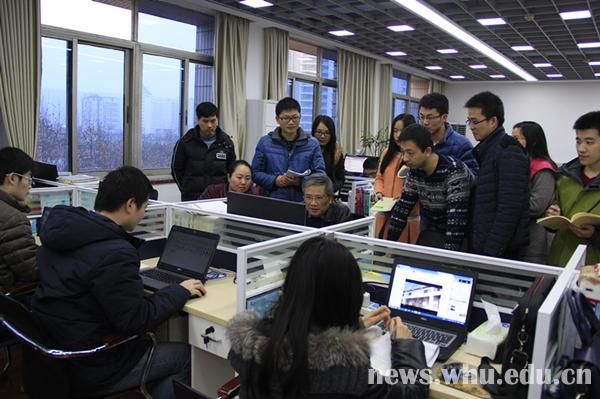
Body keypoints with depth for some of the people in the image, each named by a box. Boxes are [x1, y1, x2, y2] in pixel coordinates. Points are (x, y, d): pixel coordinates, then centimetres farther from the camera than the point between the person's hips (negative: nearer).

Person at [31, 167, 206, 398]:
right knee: (187, 355, 7)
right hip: (89, 369, -9)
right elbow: (136, 321, -23)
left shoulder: (63, 231, 0)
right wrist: (181, 292, -10)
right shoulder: (114, 253, -28)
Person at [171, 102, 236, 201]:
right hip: (191, 198, -1)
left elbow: (232, 170, 13)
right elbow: (176, 169, 7)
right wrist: (187, 190, 7)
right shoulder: (185, 142, -3)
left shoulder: (226, 142, 2)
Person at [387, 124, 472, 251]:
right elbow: (402, 208, 1)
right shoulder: (415, 171, -5)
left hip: (456, 237, -6)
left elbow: (457, 220, -30)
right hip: (430, 233, 6)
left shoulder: (455, 172, -26)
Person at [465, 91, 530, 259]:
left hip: (501, 250, -8)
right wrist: (475, 244, 12)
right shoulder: (484, 150, 12)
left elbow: (509, 210, -20)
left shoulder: (509, 152, -14)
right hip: (480, 246, 8)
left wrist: (491, 251, -21)